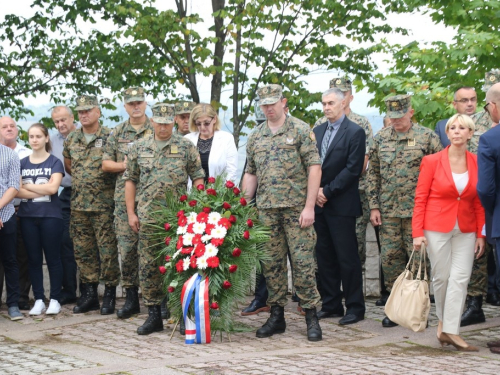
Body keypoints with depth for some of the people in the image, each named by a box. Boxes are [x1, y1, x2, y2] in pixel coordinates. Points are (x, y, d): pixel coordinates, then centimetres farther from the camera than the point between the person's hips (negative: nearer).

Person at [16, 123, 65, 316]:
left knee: (52, 257, 1)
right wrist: (43, 190, -12)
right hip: (27, 216, 3)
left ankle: (55, 299, 6)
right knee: (34, 258, 6)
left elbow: (53, 188, -13)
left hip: (50, 216, -3)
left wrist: (27, 186, -5)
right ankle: (39, 300, 11)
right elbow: (16, 191, -3)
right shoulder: (22, 163, 9)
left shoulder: (55, 162, 1)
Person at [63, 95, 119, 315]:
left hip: (104, 204, -5)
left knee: (107, 250, -3)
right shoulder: (71, 139, 10)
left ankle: (109, 294, 6)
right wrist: (82, 178, 14)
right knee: (82, 250, 8)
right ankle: (89, 294, 16)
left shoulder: (109, 138, -4)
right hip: (78, 204, 5)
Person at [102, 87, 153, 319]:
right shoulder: (117, 134, 13)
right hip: (124, 198, 3)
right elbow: (106, 164, 12)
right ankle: (131, 298, 11)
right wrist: (125, 165, -6)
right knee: (126, 249, 2)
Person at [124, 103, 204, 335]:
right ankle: (153, 315, 12)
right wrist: (131, 213, 6)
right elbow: (130, 181, 13)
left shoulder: (186, 147, 3)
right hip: (148, 217, 3)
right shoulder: (140, 149, 10)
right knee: (148, 266, 3)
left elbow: (198, 178, 4)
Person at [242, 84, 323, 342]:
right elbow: (250, 173, 18)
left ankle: (311, 317, 2)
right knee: (272, 263, 7)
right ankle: (276, 316, 15)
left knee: (303, 261, -5)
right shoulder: (255, 136, 14)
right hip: (266, 209, 4)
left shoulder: (300, 130, -1)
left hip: (296, 207, -4)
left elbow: (314, 168, -6)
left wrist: (309, 206, -13)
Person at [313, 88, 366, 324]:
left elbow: (353, 169, -12)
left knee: (347, 258, -3)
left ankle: (355, 307, 5)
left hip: (341, 205, -6)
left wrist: (327, 191, -13)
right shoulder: (316, 132, 14)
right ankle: (331, 305, 18)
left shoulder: (355, 132, -6)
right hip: (319, 204, 6)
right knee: (325, 257, 9)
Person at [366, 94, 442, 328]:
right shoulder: (380, 139, 7)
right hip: (388, 211, 3)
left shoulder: (427, 137, -2)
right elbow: (373, 174, 11)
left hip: (417, 210, -3)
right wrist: (374, 206, 5)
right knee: (390, 258, 5)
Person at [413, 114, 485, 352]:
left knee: (460, 278, -5)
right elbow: (420, 199, -3)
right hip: (437, 227, -2)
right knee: (441, 277, 4)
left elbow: (479, 202, 8)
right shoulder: (432, 162, -4)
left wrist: (480, 234, 4)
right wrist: (418, 232, -9)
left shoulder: (476, 163, 3)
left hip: (465, 230, 2)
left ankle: (450, 330, -1)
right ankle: (443, 320, 26)